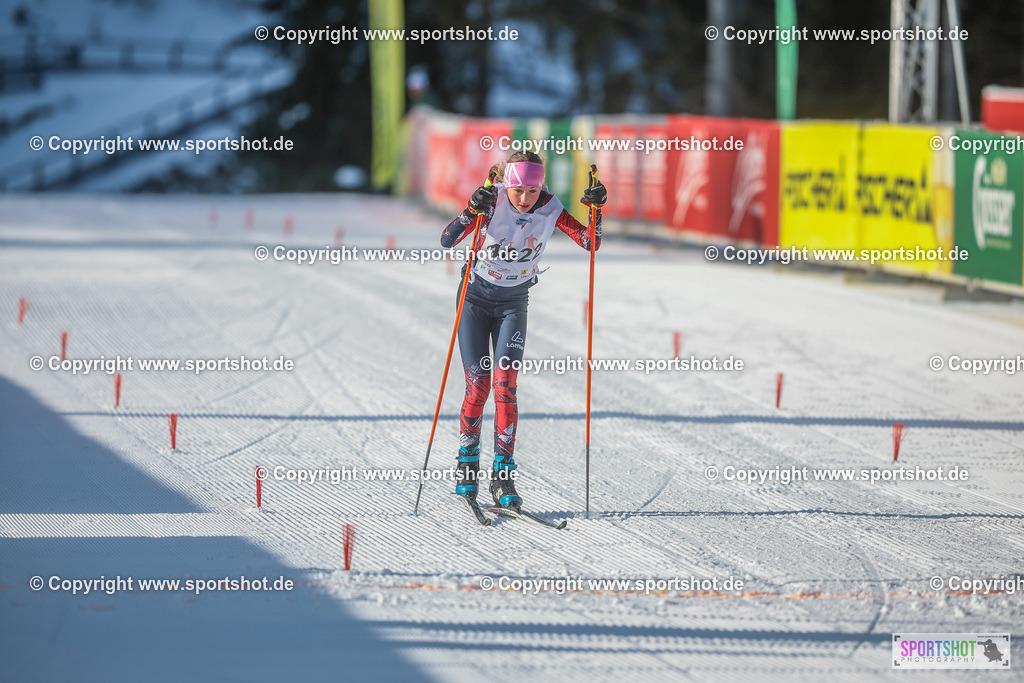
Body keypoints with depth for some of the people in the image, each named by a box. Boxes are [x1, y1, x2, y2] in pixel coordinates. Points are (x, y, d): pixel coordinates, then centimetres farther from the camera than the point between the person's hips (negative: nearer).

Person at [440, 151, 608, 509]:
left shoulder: (549, 208, -12)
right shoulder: (492, 201, -20)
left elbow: (590, 243, -14)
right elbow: (446, 240, -27)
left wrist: (596, 210, -30)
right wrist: (471, 213, -44)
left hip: (513, 303, 2)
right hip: (475, 297, -1)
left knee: (505, 383, -13)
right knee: (478, 385, -8)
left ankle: (503, 476, -11)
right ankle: (467, 463, 13)